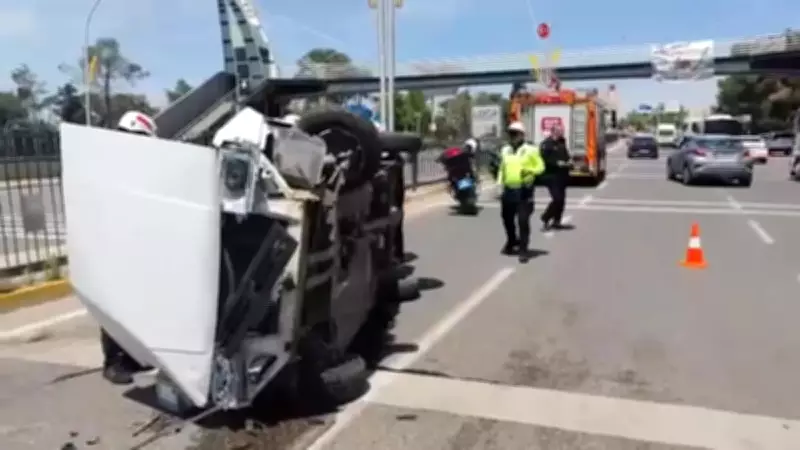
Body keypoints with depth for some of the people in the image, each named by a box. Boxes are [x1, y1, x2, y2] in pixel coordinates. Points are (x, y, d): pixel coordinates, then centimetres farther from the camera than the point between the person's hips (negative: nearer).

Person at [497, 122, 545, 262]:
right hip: (508, 189, 6)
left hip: (524, 190, -5)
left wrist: (529, 171, -20)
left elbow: (540, 166, -3)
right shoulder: (505, 150, 12)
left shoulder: (530, 150, -4)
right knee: (507, 218, 16)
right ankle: (512, 241, 40)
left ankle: (523, 249, -2)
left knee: (523, 220, -9)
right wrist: (500, 181, 10)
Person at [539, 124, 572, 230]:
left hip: (562, 175, 9)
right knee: (557, 199, -14)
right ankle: (545, 220, 1)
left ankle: (556, 221, 20)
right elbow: (544, 160, -19)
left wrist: (568, 162, 6)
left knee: (561, 199, 10)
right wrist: (557, 163, -23)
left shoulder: (562, 142, 14)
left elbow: (566, 155, 26)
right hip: (551, 175, -8)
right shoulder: (546, 144, -11)